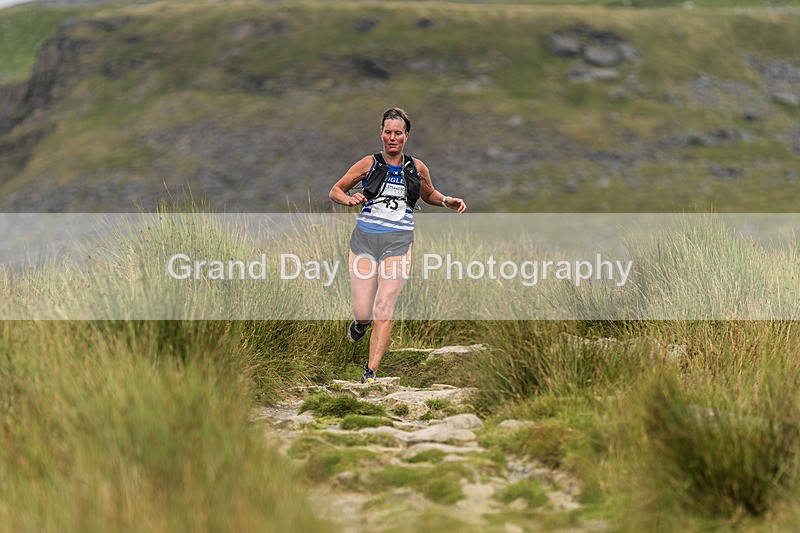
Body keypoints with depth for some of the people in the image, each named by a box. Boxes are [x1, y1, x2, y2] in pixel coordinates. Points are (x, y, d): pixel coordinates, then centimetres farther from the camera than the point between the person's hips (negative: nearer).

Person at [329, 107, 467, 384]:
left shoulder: (417, 168, 9)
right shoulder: (369, 164, 3)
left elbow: (429, 195, 28)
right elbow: (335, 190, 7)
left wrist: (448, 201, 8)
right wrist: (350, 199, -15)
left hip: (398, 243, 0)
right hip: (365, 239, 0)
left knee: (384, 310, -10)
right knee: (363, 312, -4)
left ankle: (371, 371, -5)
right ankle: (361, 322, 35)